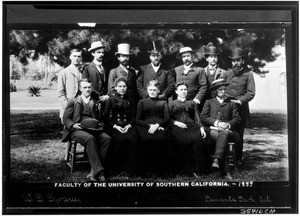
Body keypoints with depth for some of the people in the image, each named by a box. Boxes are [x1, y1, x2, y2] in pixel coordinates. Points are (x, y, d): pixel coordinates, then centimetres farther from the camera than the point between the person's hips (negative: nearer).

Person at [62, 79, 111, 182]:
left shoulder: (96, 103, 25)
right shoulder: (73, 102, 17)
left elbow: (100, 120, 21)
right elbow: (65, 118, 8)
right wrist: (73, 125, -13)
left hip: (92, 130, 3)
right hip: (77, 130, -3)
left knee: (106, 138, -28)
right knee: (90, 138, -36)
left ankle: (94, 172, -29)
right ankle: (99, 171, -38)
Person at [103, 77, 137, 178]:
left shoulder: (130, 100, 18)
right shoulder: (111, 100, 11)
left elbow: (134, 117, 14)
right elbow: (106, 117, 5)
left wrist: (129, 125, -5)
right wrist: (115, 126, -9)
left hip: (128, 126, 2)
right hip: (114, 126, -2)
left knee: (132, 139, -30)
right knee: (119, 140, -33)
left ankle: (129, 170, -26)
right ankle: (117, 169, -22)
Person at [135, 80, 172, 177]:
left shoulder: (163, 102, 26)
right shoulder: (142, 102, 24)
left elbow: (167, 119, 11)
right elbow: (137, 120, 13)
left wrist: (157, 125, -9)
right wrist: (150, 125, -5)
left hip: (161, 127, 0)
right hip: (146, 127, 0)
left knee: (161, 138, -32)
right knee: (147, 139, -33)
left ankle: (161, 171, -22)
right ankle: (147, 171, -23)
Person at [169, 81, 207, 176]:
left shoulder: (192, 103, 27)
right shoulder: (172, 103, 22)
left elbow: (197, 117, 15)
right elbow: (168, 119, 12)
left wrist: (201, 128, -1)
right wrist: (177, 122, -7)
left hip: (191, 126, 1)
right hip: (178, 127, -1)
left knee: (197, 140, -30)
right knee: (183, 141, -32)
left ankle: (195, 169, -26)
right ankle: (184, 169, -24)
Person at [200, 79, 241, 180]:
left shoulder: (231, 104, 28)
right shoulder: (209, 102, 25)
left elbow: (237, 119, 15)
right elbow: (203, 117, 10)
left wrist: (228, 124, -8)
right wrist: (216, 123, -7)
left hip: (227, 130, 1)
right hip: (213, 130, -1)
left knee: (224, 134, -40)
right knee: (224, 140, -37)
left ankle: (217, 159, -54)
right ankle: (225, 171, -46)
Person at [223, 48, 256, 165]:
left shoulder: (248, 74, 2)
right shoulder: (227, 73, 11)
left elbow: (251, 93, -3)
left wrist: (240, 100, -14)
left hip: (241, 107, -2)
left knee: (239, 134, 3)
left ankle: (238, 159, 14)